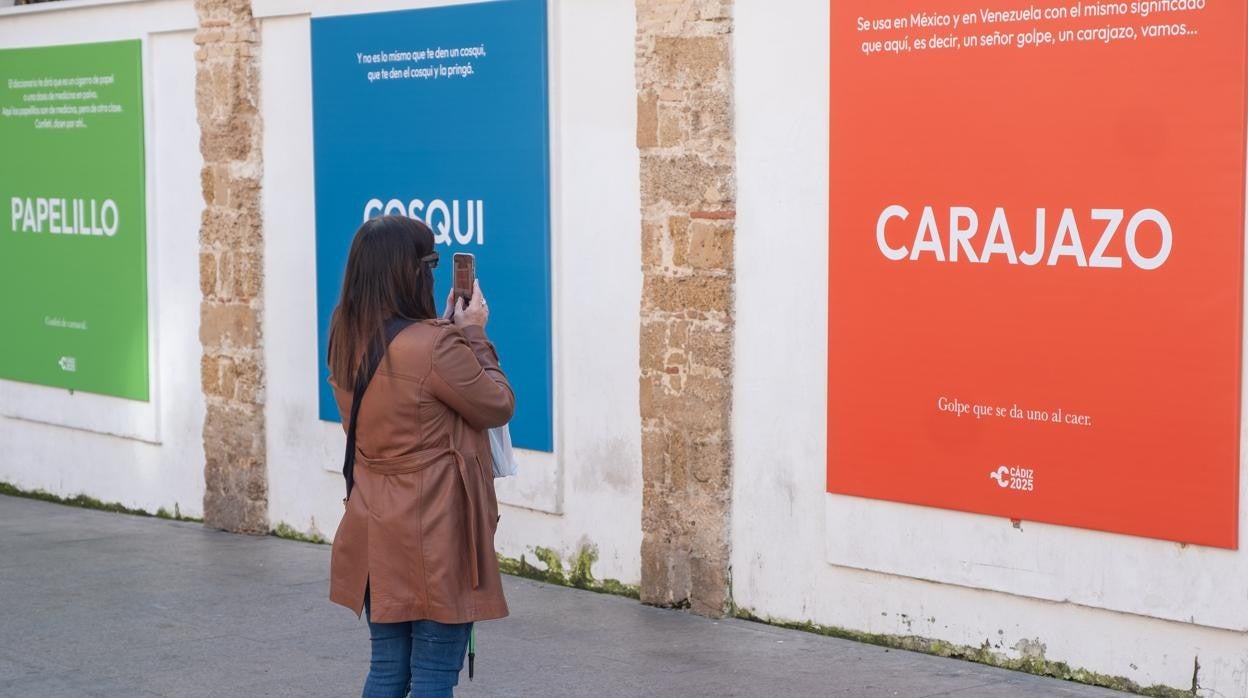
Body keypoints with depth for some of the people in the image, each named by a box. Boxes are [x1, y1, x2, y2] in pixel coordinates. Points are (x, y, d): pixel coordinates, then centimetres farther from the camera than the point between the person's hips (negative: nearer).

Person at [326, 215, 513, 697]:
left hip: (376, 537, 8)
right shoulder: (435, 347, -21)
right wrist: (472, 336, 3)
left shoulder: (346, 342, 3)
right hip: (434, 540, -8)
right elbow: (499, 406, -7)